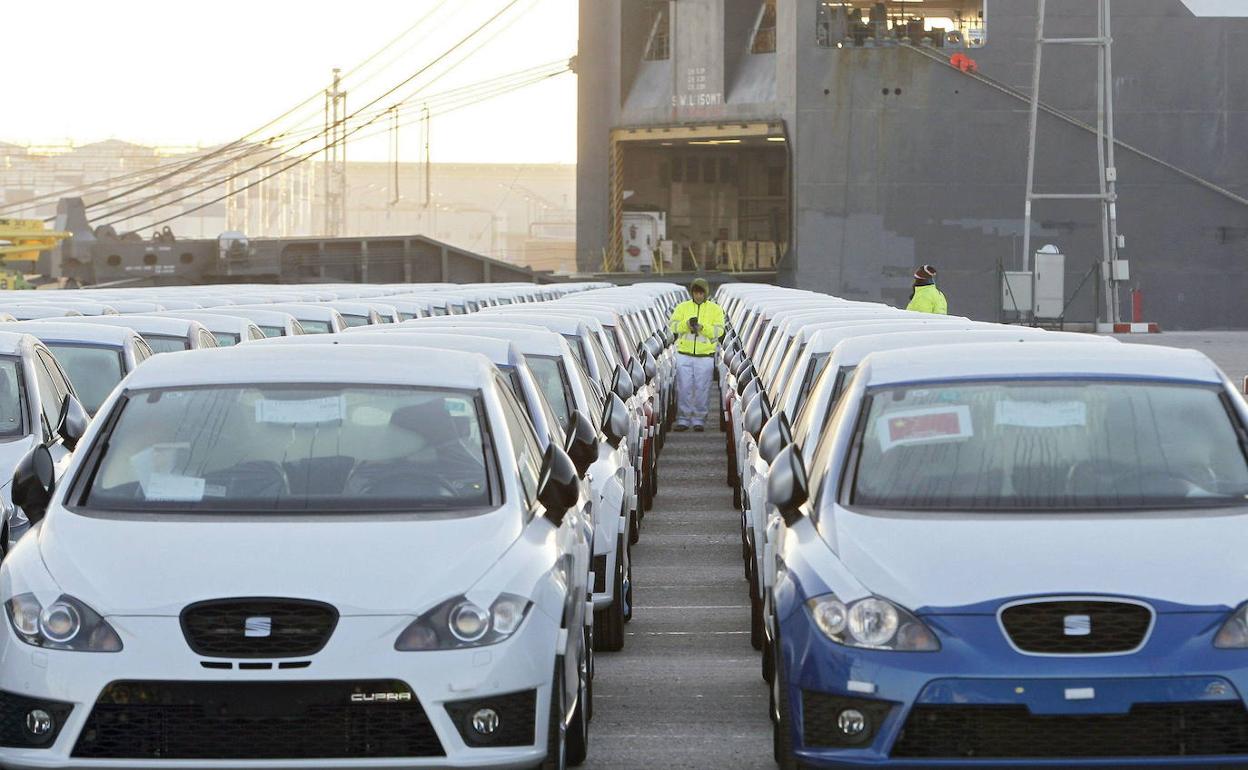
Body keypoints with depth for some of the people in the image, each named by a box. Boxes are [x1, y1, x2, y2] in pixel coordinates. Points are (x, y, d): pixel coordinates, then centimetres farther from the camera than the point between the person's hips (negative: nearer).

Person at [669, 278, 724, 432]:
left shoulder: (716, 309, -3)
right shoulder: (682, 307, 1)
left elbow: (718, 331, -14)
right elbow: (673, 326, -11)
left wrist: (701, 327, -32)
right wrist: (687, 324, -32)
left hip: (705, 357, -1)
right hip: (684, 355, 1)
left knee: (701, 389, 0)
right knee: (684, 388, -1)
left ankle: (699, 420, 10)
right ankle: (683, 420, 6)